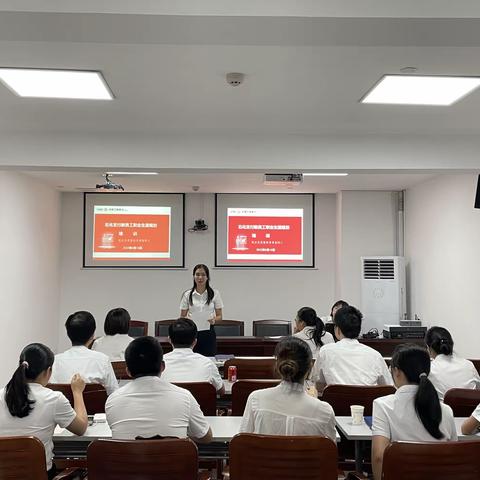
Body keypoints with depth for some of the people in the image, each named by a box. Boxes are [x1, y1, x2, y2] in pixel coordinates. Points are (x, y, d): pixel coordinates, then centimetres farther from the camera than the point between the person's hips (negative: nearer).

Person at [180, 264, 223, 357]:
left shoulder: (215, 293, 0)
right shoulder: (187, 295, 1)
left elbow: (219, 316, 4)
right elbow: (182, 316, 6)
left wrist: (214, 319, -16)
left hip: (208, 334, 0)